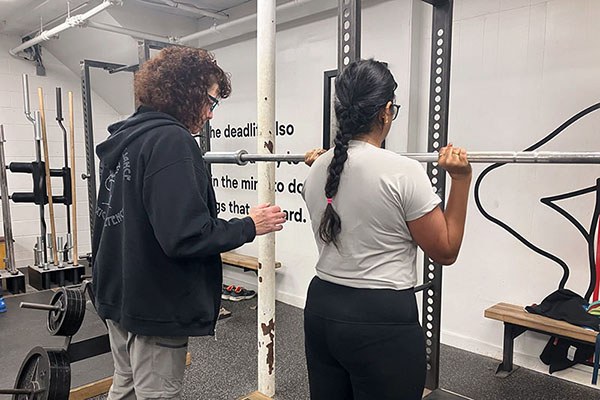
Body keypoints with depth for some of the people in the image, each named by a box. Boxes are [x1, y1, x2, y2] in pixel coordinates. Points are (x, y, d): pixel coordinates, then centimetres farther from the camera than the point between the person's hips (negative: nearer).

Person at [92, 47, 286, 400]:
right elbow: (184, 235, -28)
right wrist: (249, 226, -16)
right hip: (155, 303, -9)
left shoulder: (125, 136, 9)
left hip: (119, 295, 9)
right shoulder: (171, 139, -20)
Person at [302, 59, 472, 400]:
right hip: (383, 322, -6)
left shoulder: (319, 169, 0)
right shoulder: (402, 172, -18)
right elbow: (446, 251, -9)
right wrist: (461, 179, -8)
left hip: (322, 308, 7)